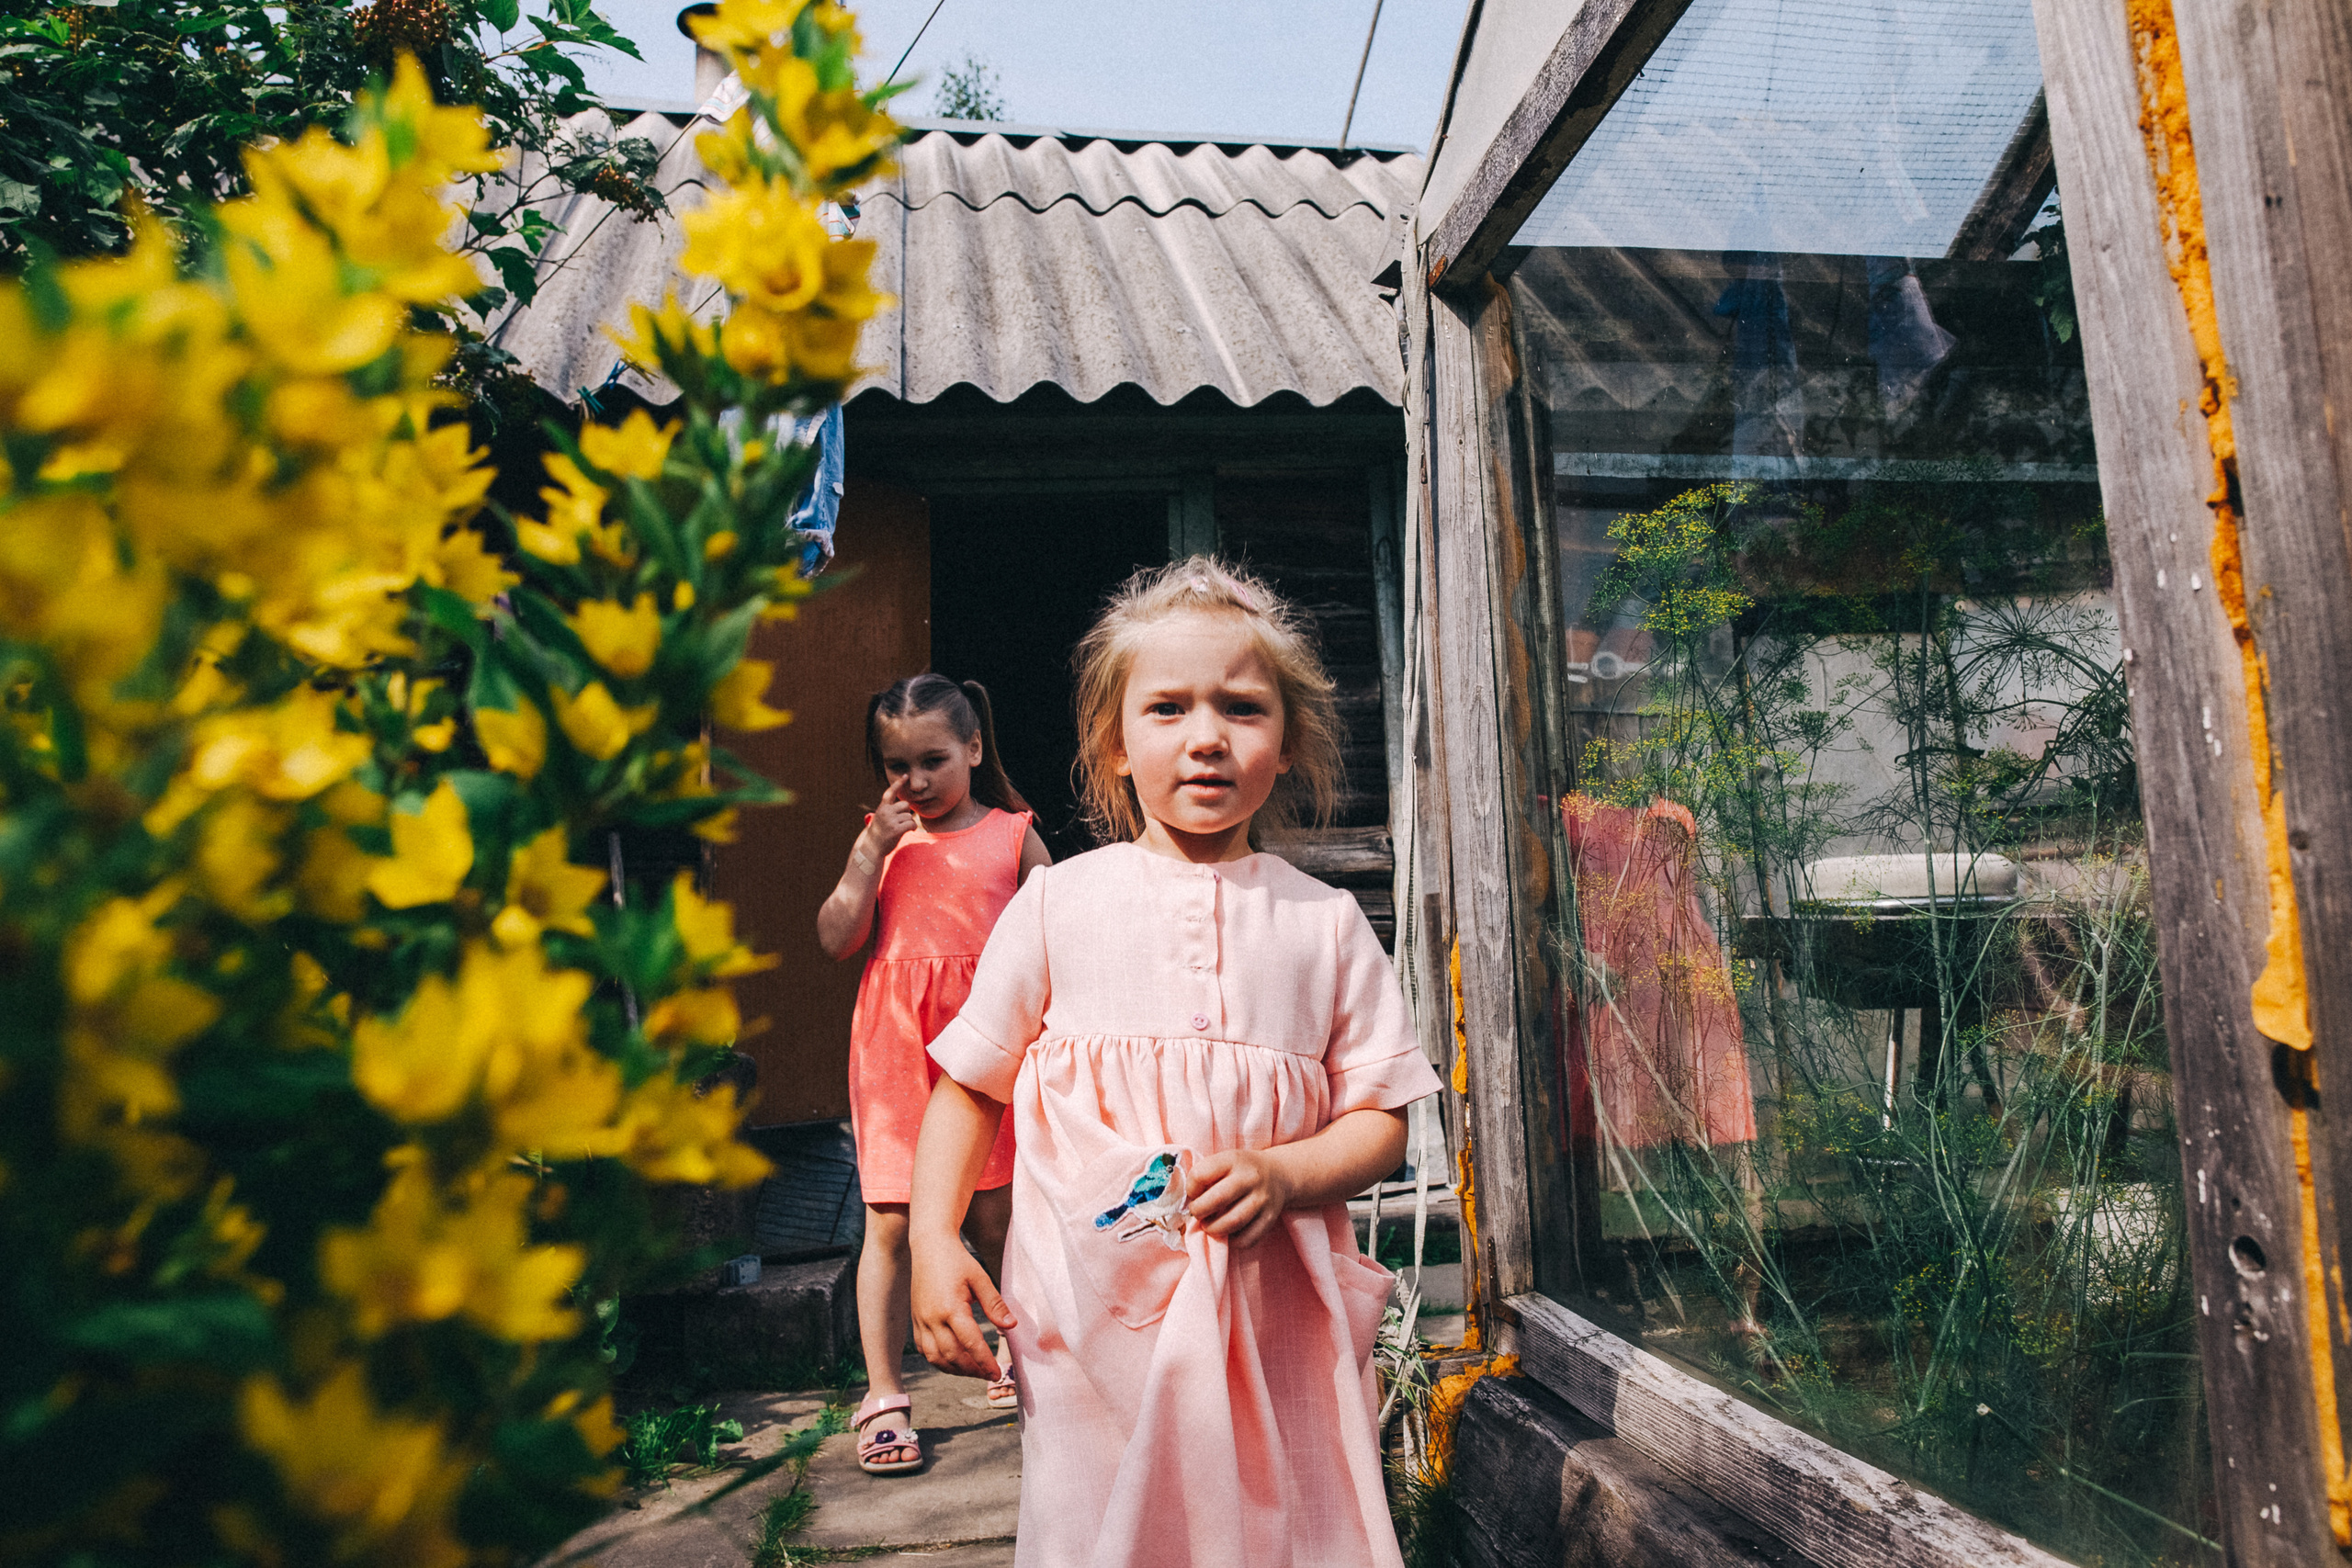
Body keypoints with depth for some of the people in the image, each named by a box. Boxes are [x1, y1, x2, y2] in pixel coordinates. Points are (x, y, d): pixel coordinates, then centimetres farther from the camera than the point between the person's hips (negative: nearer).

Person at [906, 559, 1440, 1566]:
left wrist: (1283, 1173, -15)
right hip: (1093, 1321, -1)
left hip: (1278, 1321, 1)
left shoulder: (1325, 922, 2)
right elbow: (970, 1083, 6)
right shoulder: (1058, 901, 0)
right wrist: (933, 1237, -5)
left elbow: (1381, 1119, 3)